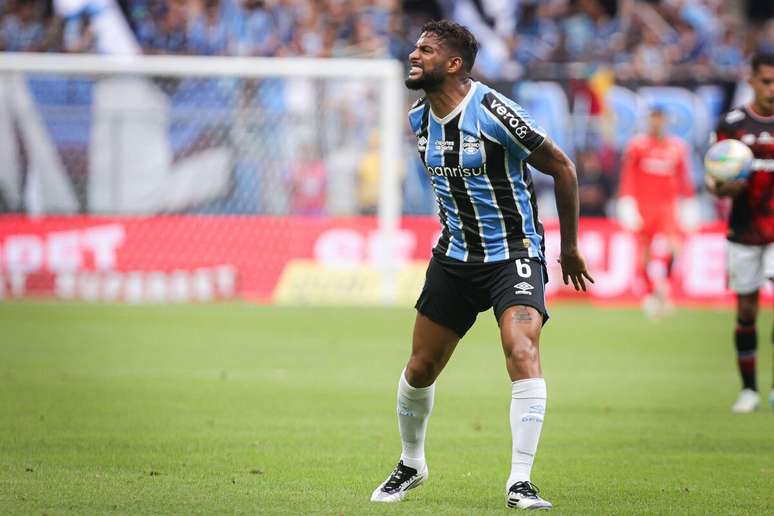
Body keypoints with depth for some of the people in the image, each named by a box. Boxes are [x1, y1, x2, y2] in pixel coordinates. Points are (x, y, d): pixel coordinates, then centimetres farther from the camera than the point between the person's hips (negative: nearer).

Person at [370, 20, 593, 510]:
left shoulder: (493, 112, -20)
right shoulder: (419, 119, 1)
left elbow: (562, 167, -10)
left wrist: (570, 247, -2)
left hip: (514, 253, -6)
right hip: (454, 256, 6)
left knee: (522, 351, -25)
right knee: (420, 368, 8)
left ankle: (520, 482, -21)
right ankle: (411, 464, 32)